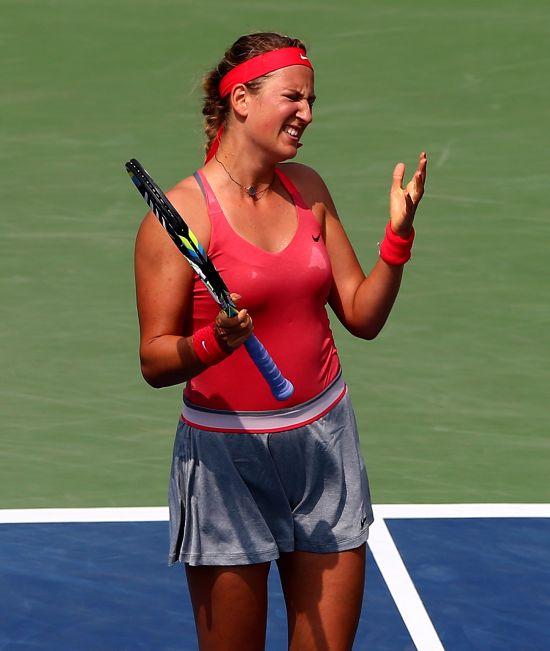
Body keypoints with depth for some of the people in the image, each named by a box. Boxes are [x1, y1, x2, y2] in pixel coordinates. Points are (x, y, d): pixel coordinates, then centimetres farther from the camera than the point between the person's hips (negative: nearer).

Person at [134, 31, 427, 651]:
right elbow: (155, 361, -12)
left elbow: (363, 316, 8)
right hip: (228, 457, -5)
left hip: (324, 442, 5)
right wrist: (214, 342, -30)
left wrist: (398, 234, -4)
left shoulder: (307, 190, 6)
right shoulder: (181, 211, -12)